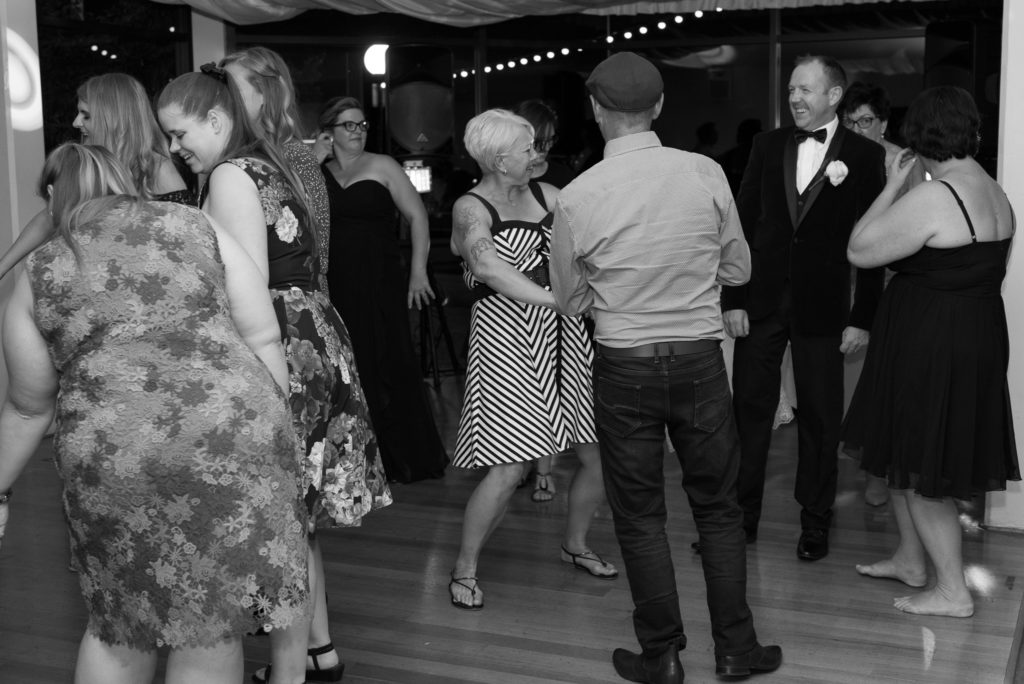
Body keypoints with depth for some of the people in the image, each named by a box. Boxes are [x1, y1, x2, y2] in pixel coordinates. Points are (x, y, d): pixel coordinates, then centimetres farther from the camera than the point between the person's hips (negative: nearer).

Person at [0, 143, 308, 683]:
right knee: (211, 631, 11)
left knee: (118, 628, 20)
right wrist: (275, 433, 18)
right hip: (235, 435, 0)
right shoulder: (195, 225, 15)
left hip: (114, 457, 0)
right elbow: (263, 340, 10)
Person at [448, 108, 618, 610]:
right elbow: (487, 266, -24)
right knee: (509, 467, -10)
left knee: (599, 455, 7)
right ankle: (465, 569, 10)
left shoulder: (546, 195, 13)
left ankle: (575, 544, 33)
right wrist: (554, 297, -33)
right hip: (506, 338, -6)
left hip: (564, 335, 6)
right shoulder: (472, 207, -6)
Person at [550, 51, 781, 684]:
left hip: (624, 367, -1)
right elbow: (739, 269, 5)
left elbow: (571, 299, 2)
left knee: (640, 517, 11)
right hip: (701, 358, 2)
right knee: (718, 506, 15)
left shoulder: (577, 198, -11)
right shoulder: (706, 173, -7)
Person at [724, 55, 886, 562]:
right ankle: (741, 516, 16)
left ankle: (816, 521, 21)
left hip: (821, 308, -2)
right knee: (749, 409, 6)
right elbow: (742, 225, 4)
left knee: (819, 418, 7)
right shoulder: (768, 145, 5)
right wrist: (732, 300, -1)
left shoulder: (864, 156, -3)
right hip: (761, 303, 2)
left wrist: (862, 318, -7)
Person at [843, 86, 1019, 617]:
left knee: (918, 469, 4)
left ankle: (953, 592, 12)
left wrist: (892, 186, -9)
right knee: (905, 454, 22)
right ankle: (911, 560, 36)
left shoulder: (931, 199, -22)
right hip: (980, 336, 9)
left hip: (928, 346, -9)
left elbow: (859, 251, -16)